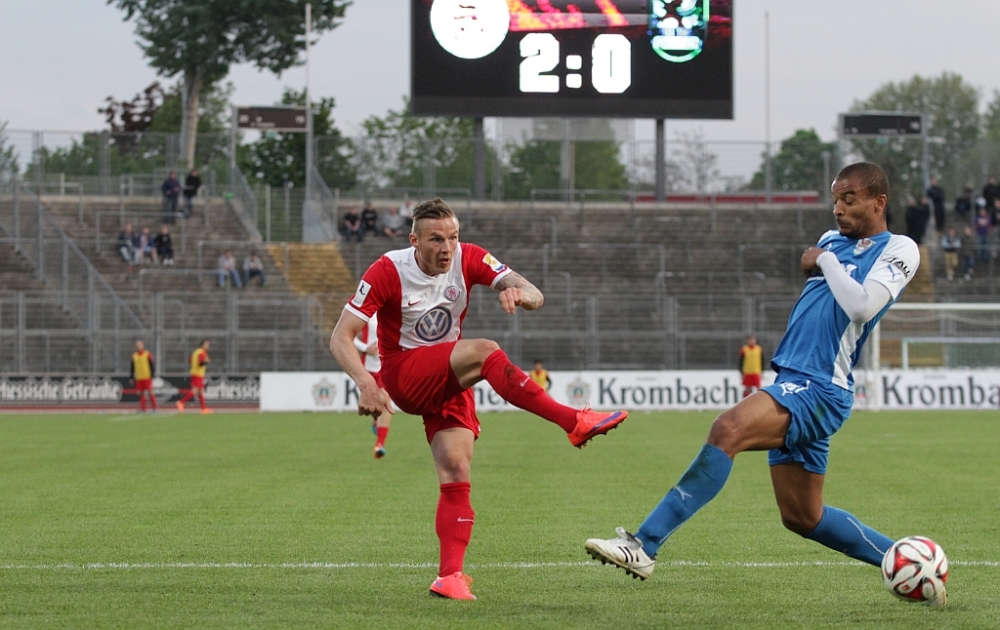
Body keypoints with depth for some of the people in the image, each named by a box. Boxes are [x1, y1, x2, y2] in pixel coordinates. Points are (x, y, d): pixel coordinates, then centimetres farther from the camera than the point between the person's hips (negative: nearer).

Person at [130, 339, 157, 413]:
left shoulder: (147, 354, -2)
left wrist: (152, 375, -9)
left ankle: (154, 408, -2)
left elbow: (152, 365, -2)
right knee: (141, 394, 3)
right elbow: (132, 367, 17)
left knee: (150, 392, -6)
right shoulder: (134, 356, 11)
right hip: (138, 378, 4)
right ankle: (142, 409, 5)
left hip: (147, 377, -4)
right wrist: (131, 377, 14)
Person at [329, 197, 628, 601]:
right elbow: (341, 337, -16)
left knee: (456, 474, -14)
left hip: (448, 380, 5)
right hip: (404, 376, -5)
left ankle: (450, 576, -14)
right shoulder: (387, 272, -15)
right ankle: (575, 423, -35)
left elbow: (534, 295, -11)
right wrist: (365, 382, -34)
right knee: (484, 352, -31)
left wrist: (518, 293, -37)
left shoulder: (468, 259, -6)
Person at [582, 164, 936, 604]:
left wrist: (825, 262, -8)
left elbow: (861, 306, -20)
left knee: (728, 430, -30)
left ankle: (645, 546, -35)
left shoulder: (898, 249, -4)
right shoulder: (831, 241, 19)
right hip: (793, 384, 10)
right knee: (803, 518, 14)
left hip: (819, 389, -10)